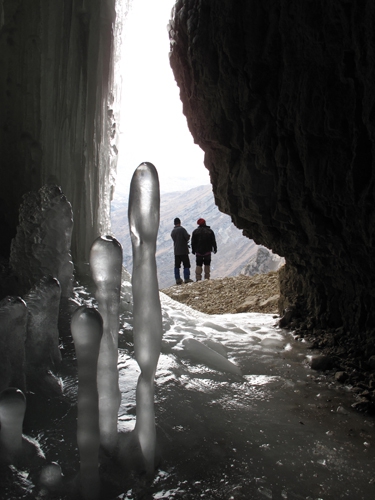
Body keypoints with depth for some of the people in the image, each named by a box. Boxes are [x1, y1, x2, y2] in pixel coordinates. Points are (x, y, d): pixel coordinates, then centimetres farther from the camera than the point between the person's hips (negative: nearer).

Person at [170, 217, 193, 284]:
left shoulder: (172, 231, 10)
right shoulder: (182, 229, -12)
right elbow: (187, 237, -18)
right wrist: (188, 235, 7)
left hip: (176, 251, 6)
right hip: (183, 250, -6)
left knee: (177, 265, 9)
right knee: (186, 265, 0)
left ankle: (178, 279, 11)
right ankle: (186, 278, -1)